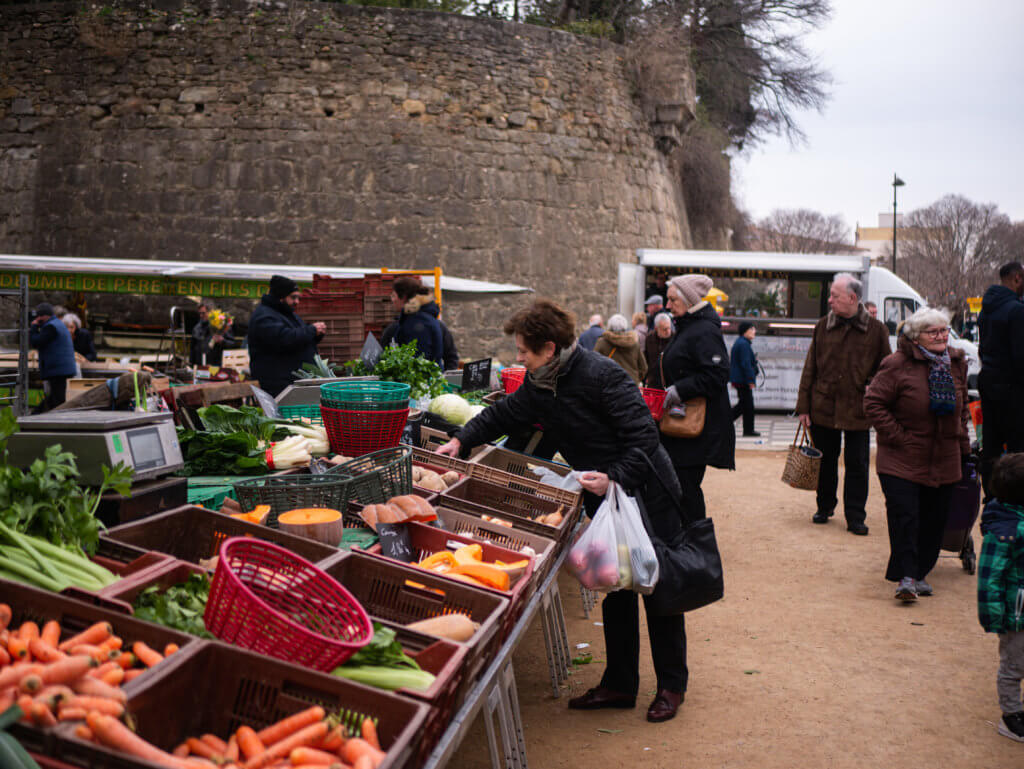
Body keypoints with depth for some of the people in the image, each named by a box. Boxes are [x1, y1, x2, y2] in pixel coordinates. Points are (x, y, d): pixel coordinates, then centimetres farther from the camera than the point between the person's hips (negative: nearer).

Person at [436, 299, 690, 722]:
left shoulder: (601, 375, -24)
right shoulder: (539, 385, 1)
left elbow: (644, 436, -25)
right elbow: (504, 414, 17)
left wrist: (614, 478, -32)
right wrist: (461, 440, 8)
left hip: (646, 494, -7)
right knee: (615, 589, 11)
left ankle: (671, 684, 16)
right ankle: (619, 683, 21)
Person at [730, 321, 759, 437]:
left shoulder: (739, 342, 16)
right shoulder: (744, 344, -17)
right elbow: (745, 364, -21)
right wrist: (751, 380, -20)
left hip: (738, 379, 10)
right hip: (743, 380, -10)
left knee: (743, 404, 15)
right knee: (748, 405, -2)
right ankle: (748, 430, 5)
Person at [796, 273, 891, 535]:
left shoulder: (876, 330, -2)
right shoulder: (823, 326, 4)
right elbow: (810, 368, 6)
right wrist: (803, 407, 2)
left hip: (857, 411, -2)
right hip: (824, 407, 2)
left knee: (857, 464, 2)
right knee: (825, 461, 12)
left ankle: (855, 517, 10)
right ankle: (825, 507, 30)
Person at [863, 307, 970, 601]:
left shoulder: (957, 363, 8)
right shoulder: (897, 365, -12)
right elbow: (873, 403, -11)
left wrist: (962, 445, 15)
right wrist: (898, 437, -14)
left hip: (944, 461, 6)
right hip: (902, 459, -5)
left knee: (934, 519, 9)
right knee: (904, 516, -11)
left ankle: (919, 572, 22)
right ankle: (906, 576, -4)